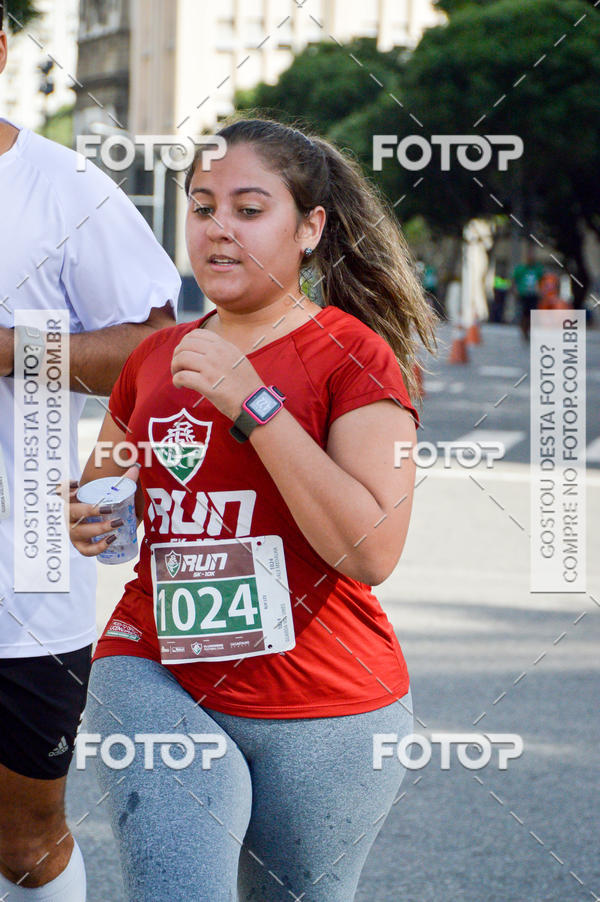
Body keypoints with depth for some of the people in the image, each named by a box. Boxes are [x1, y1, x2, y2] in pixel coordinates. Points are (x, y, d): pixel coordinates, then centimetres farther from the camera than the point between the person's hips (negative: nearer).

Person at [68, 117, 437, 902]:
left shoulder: (353, 354, -6)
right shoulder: (155, 358, 10)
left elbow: (372, 551, -18)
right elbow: (99, 489, 28)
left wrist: (254, 404, -20)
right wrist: (85, 522, 2)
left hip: (320, 715, -3)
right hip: (152, 677, 3)